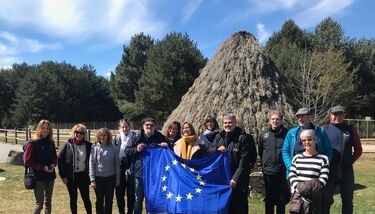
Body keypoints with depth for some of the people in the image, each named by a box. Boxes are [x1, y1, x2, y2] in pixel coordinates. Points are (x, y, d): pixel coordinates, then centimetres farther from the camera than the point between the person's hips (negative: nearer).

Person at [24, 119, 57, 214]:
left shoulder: (51, 142, 6)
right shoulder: (33, 143, -10)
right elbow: (27, 161, -12)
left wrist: (53, 164, -5)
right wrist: (42, 167, -17)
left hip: (50, 176, 6)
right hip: (38, 177, -5)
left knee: (48, 202, 15)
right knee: (39, 204, -3)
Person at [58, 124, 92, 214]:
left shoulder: (88, 146, -1)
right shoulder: (68, 145, -3)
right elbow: (60, 160, -2)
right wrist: (63, 176, -5)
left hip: (83, 176, 0)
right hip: (71, 176, 0)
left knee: (86, 198, 5)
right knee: (73, 199, 12)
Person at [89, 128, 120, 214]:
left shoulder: (113, 148, -3)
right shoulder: (95, 147, -6)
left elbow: (117, 164, 2)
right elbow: (91, 164, -6)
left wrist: (117, 178, 2)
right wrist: (92, 179, -10)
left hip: (111, 177, 1)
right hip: (99, 177, -1)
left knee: (109, 200, 10)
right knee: (99, 200, 11)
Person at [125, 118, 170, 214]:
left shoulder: (160, 138, 1)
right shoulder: (138, 137, -1)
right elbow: (126, 150, 4)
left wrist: (167, 146, -11)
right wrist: (136, 149, -15)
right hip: (140, 173, 0)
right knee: (139, 199, 10)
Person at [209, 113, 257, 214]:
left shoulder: (243, 138, -7)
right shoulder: (219, 137, 10)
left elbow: (244, 160, -13)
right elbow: (209, 152, 13)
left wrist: (236, 178, -18)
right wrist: (217, 149, -9)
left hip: (238, 180, -5)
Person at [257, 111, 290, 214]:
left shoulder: (287, 133, -4)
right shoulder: (263, 134, 2)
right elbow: (260, 151, 15)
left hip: (282, 172, -1)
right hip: (268, 171, 1)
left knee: (282, 199, 10)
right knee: (269, 199, 11)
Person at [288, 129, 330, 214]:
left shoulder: (323, 159, 4)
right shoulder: (297, 157, 13)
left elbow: (323, 179, -3)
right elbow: (291, 176, 4)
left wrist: (312, 188, -19)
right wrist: (299, 187, -14)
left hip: (314, 198, -2)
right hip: (297, 197, 2)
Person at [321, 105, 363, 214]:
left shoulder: (351, 130, 4)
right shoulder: (324, 130, -2)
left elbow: (358, 149, 12)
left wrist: (350, 161, 3)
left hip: (346, 171, 2)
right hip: (329, 171, -2)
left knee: (347, 200, 13)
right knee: (326, 199, 6)